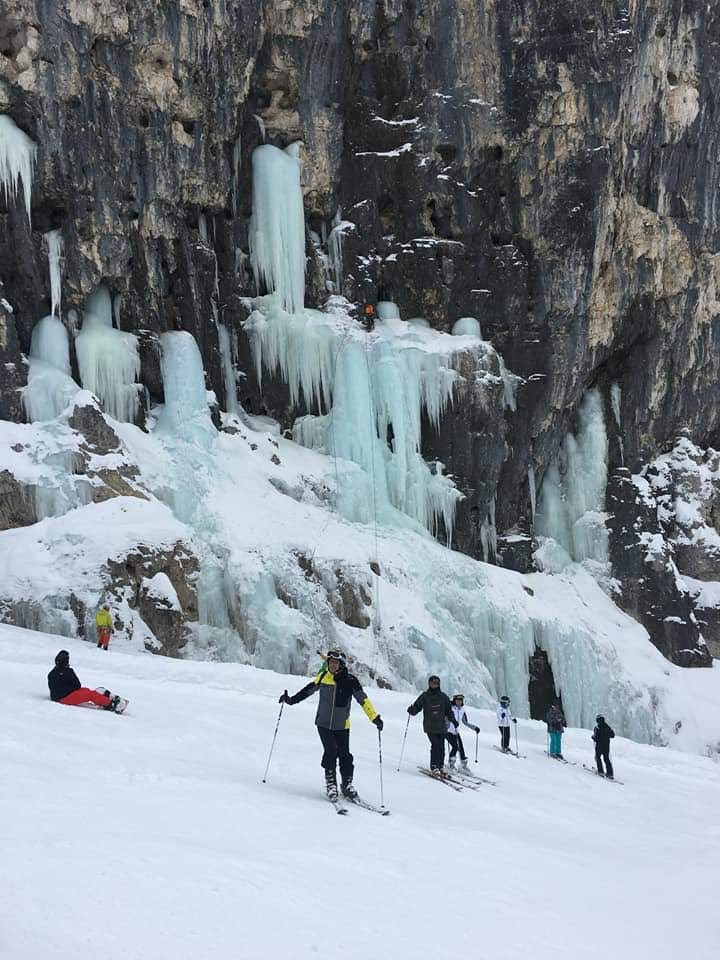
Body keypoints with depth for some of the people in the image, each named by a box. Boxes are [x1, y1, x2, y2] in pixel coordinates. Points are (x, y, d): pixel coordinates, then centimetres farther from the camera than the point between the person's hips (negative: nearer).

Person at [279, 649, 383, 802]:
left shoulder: (350, 681, -10)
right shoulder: (323, 677, -2)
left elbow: (363, 700, -10)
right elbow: (308, 690, 13)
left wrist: (375, 718, -17)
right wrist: (291, 700, 13)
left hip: (341, 726, -1)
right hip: (323, 723, 1)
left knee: (344, 754, -2)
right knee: (330, 752, -13)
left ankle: (347, 784, 16)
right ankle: (330, 782, 1)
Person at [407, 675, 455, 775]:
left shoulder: (443, 697, 10)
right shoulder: (424, 696, 4)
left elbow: (448, 710, 15)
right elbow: (417, 706, 2)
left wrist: (452, 720, 3)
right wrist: (412, 710, -19)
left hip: (441, 726, 3)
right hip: (430, 726, -3)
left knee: (441, 747, -1)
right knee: (435, 745, -16)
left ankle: (440, 766, 10)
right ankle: (434, 768, -15)